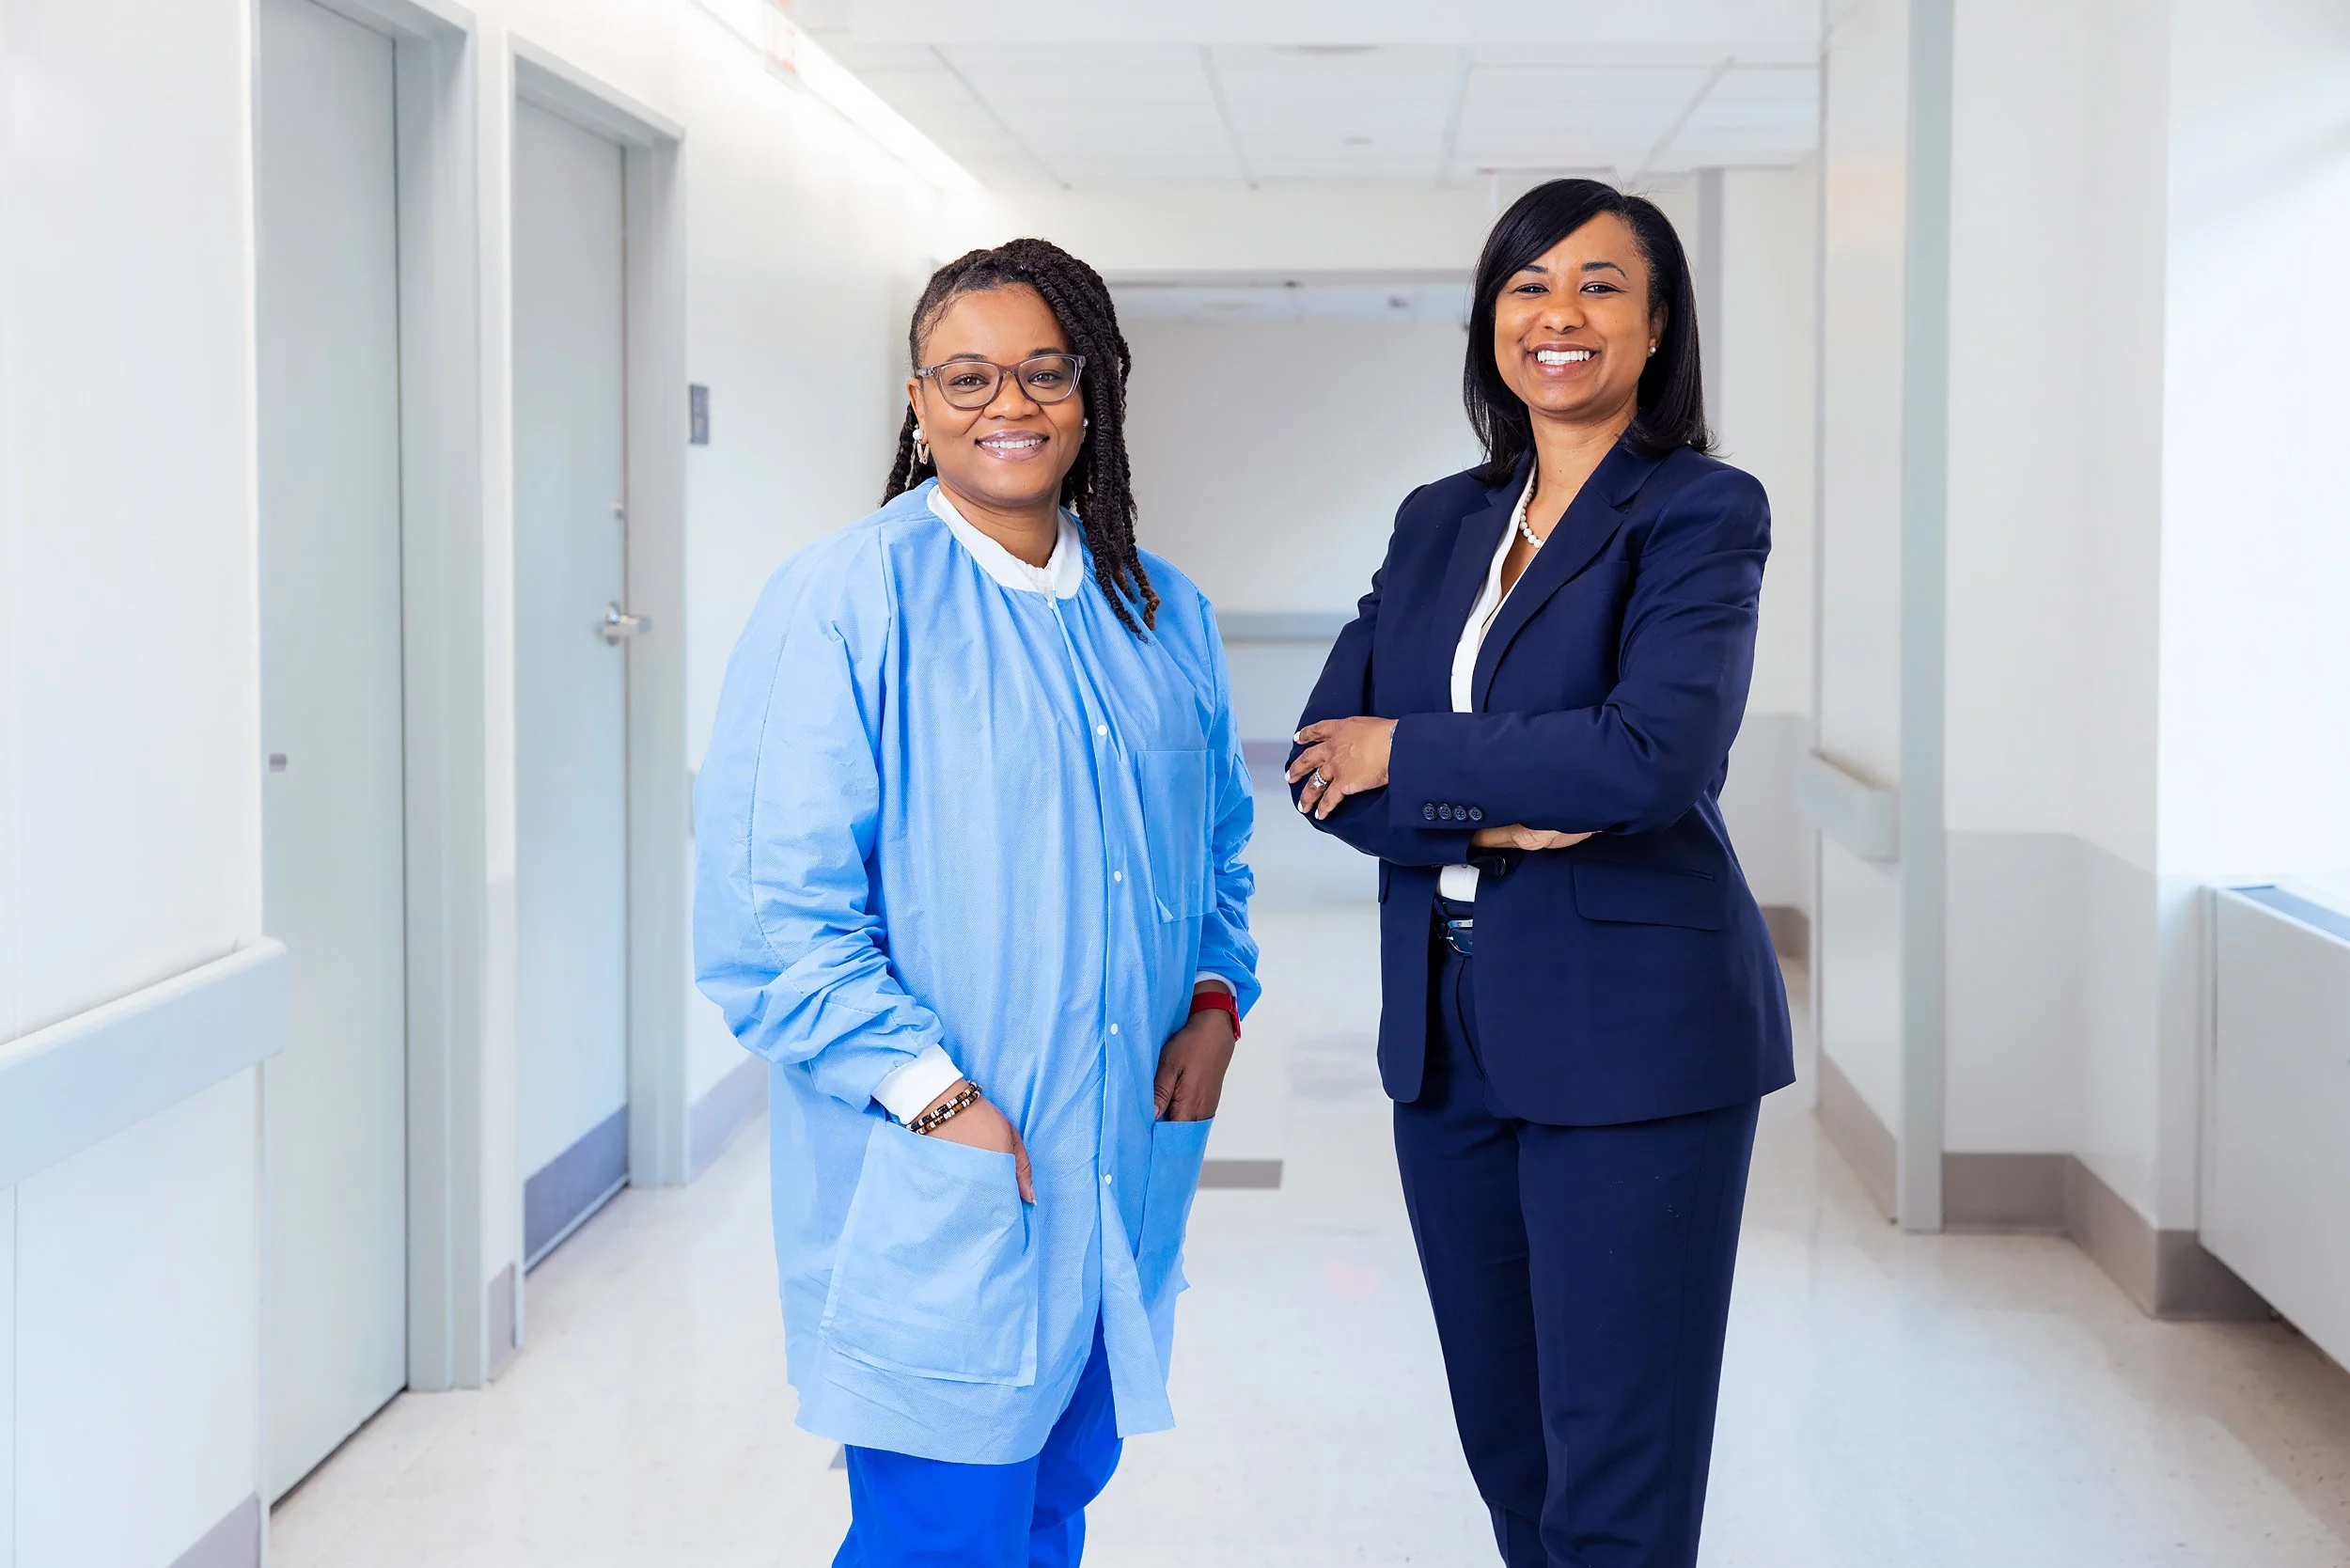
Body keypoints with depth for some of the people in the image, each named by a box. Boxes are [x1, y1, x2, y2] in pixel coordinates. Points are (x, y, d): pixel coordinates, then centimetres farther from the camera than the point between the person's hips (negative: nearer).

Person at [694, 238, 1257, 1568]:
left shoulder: (1163, 615, 11)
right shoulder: (845, 603, -9)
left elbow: (1216, 849, 22)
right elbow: (773, 907, -14)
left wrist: (1216, 1001, 4)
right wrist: (938, 1096, -18)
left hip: (1121, 1189, 6)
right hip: (937, 1196, -6)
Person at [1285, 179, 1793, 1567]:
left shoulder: (1702, 512, -5)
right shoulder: (1438, 523, 13)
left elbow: (1656, 751, -21)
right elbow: (1324, 759, 4)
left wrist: (1410, 755, -10)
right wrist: (1493, 821, -14)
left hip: (1632, 1039, -6)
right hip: (1450, 1035, 6)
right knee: (1506, 1450, 15)